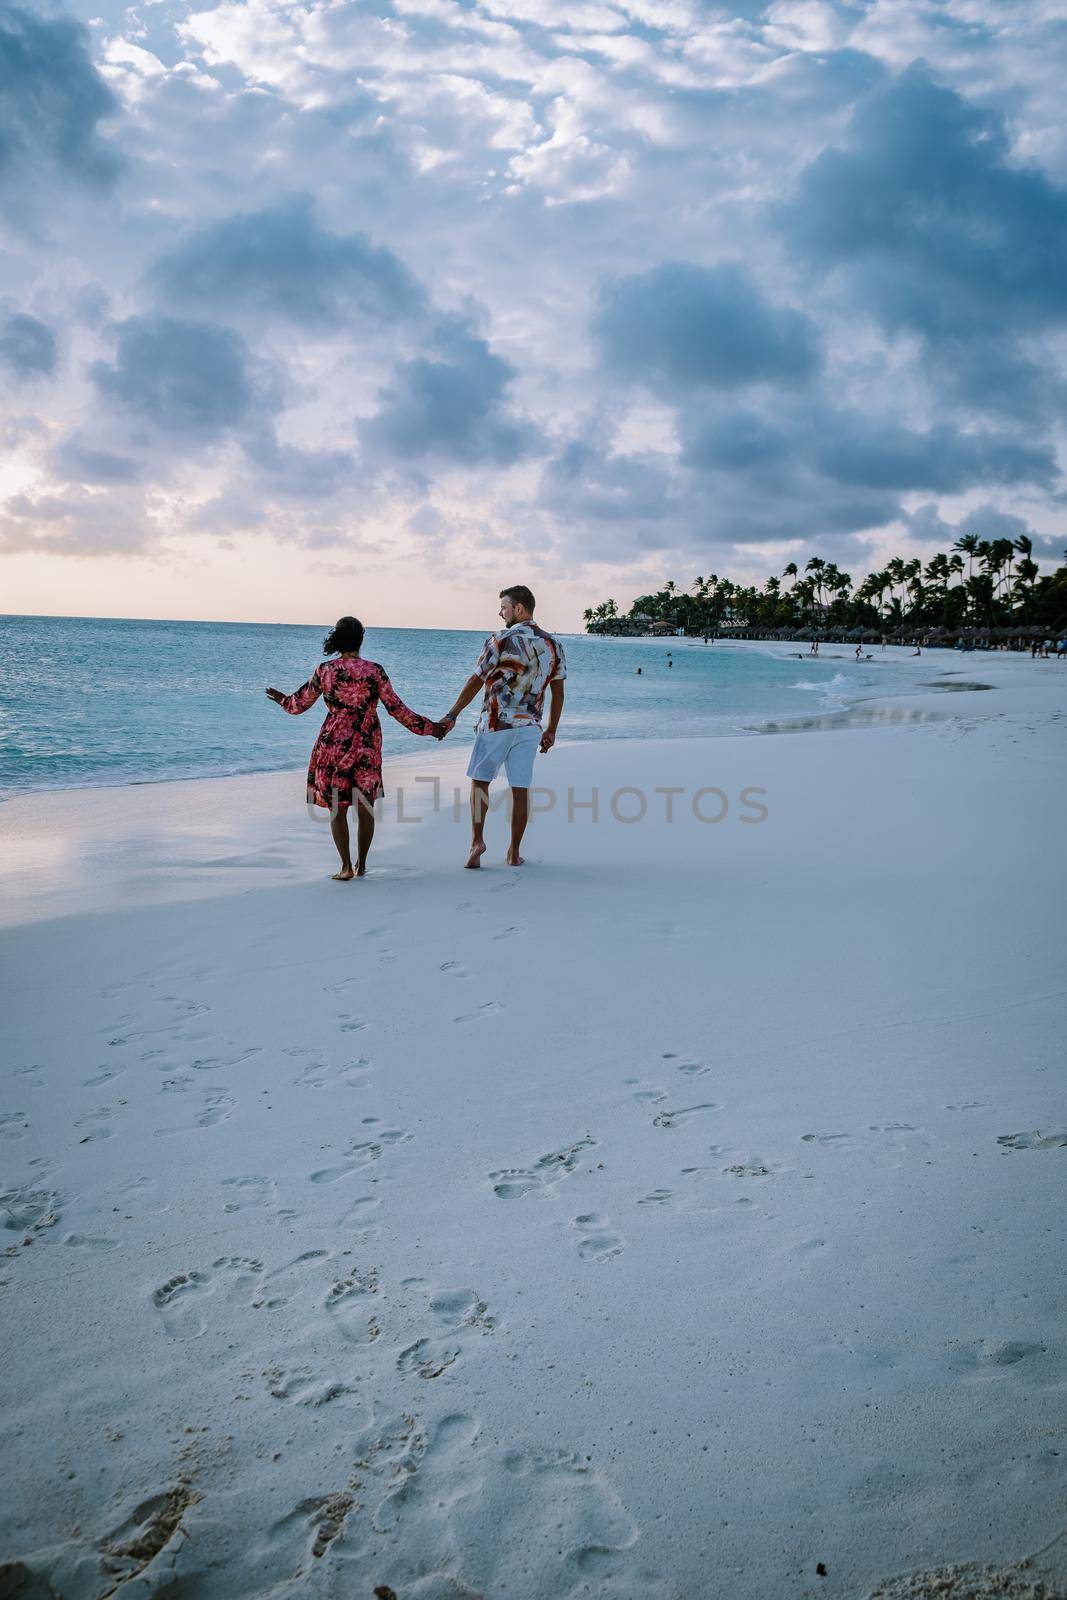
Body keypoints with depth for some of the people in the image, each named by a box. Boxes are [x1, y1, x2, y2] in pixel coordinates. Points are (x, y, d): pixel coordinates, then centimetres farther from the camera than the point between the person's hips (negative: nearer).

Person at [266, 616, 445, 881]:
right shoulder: (375, 671, -7)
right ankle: (361, 865, 21)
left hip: (333, 744, 0)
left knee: (337, 806, 8)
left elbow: (300, 704, 7)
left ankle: (346, 867, 4)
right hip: (367, 747, 1)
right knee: (366, 806, 14)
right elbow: (397, 709, -5)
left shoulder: (324, 670, -5)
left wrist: (283, 700, 29)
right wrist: (429, 728, 5)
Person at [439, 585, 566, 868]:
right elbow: (558, 693, 8)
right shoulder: (553, 645, 6)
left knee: (480, 780, 10)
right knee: (520, 789, 6)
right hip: (529, 727, 4)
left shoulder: (501, 640, -8)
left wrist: (451, 716, 2)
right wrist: (551, 730, 16)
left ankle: (477, 839, -1)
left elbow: (475, 681, -5)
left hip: (496, 723, -4)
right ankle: (514, 852, 11)